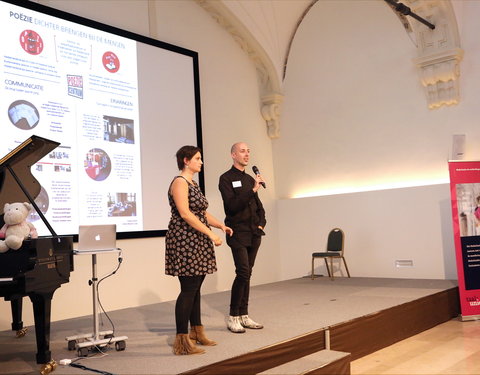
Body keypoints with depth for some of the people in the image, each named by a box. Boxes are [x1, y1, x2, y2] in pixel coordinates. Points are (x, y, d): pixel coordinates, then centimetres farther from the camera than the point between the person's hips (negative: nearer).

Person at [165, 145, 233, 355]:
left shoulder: (193, 184, 18)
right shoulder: (179, 182, -11)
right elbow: (185, 213, -21)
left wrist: (220, 225, 5)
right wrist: (210, 233, -23)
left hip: (197, 242, 9)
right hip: (184, 240, -9)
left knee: (195, 288, 14)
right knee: (188, 289, -8)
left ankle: (196, 333, 24)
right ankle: (182, 341, -2)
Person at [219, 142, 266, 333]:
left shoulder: (250, 179, 15)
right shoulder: (226, 179, -5)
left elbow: (259, 206, 22)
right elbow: (232, 205, -18)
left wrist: (261, 224, 6)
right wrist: (252, 190, -21)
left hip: (254, 234, 7)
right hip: (238, 233, -6)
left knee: (246, 274, 9)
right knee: (243, 272, -14)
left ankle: (243, 316, 15)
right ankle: (233, 317, -2)